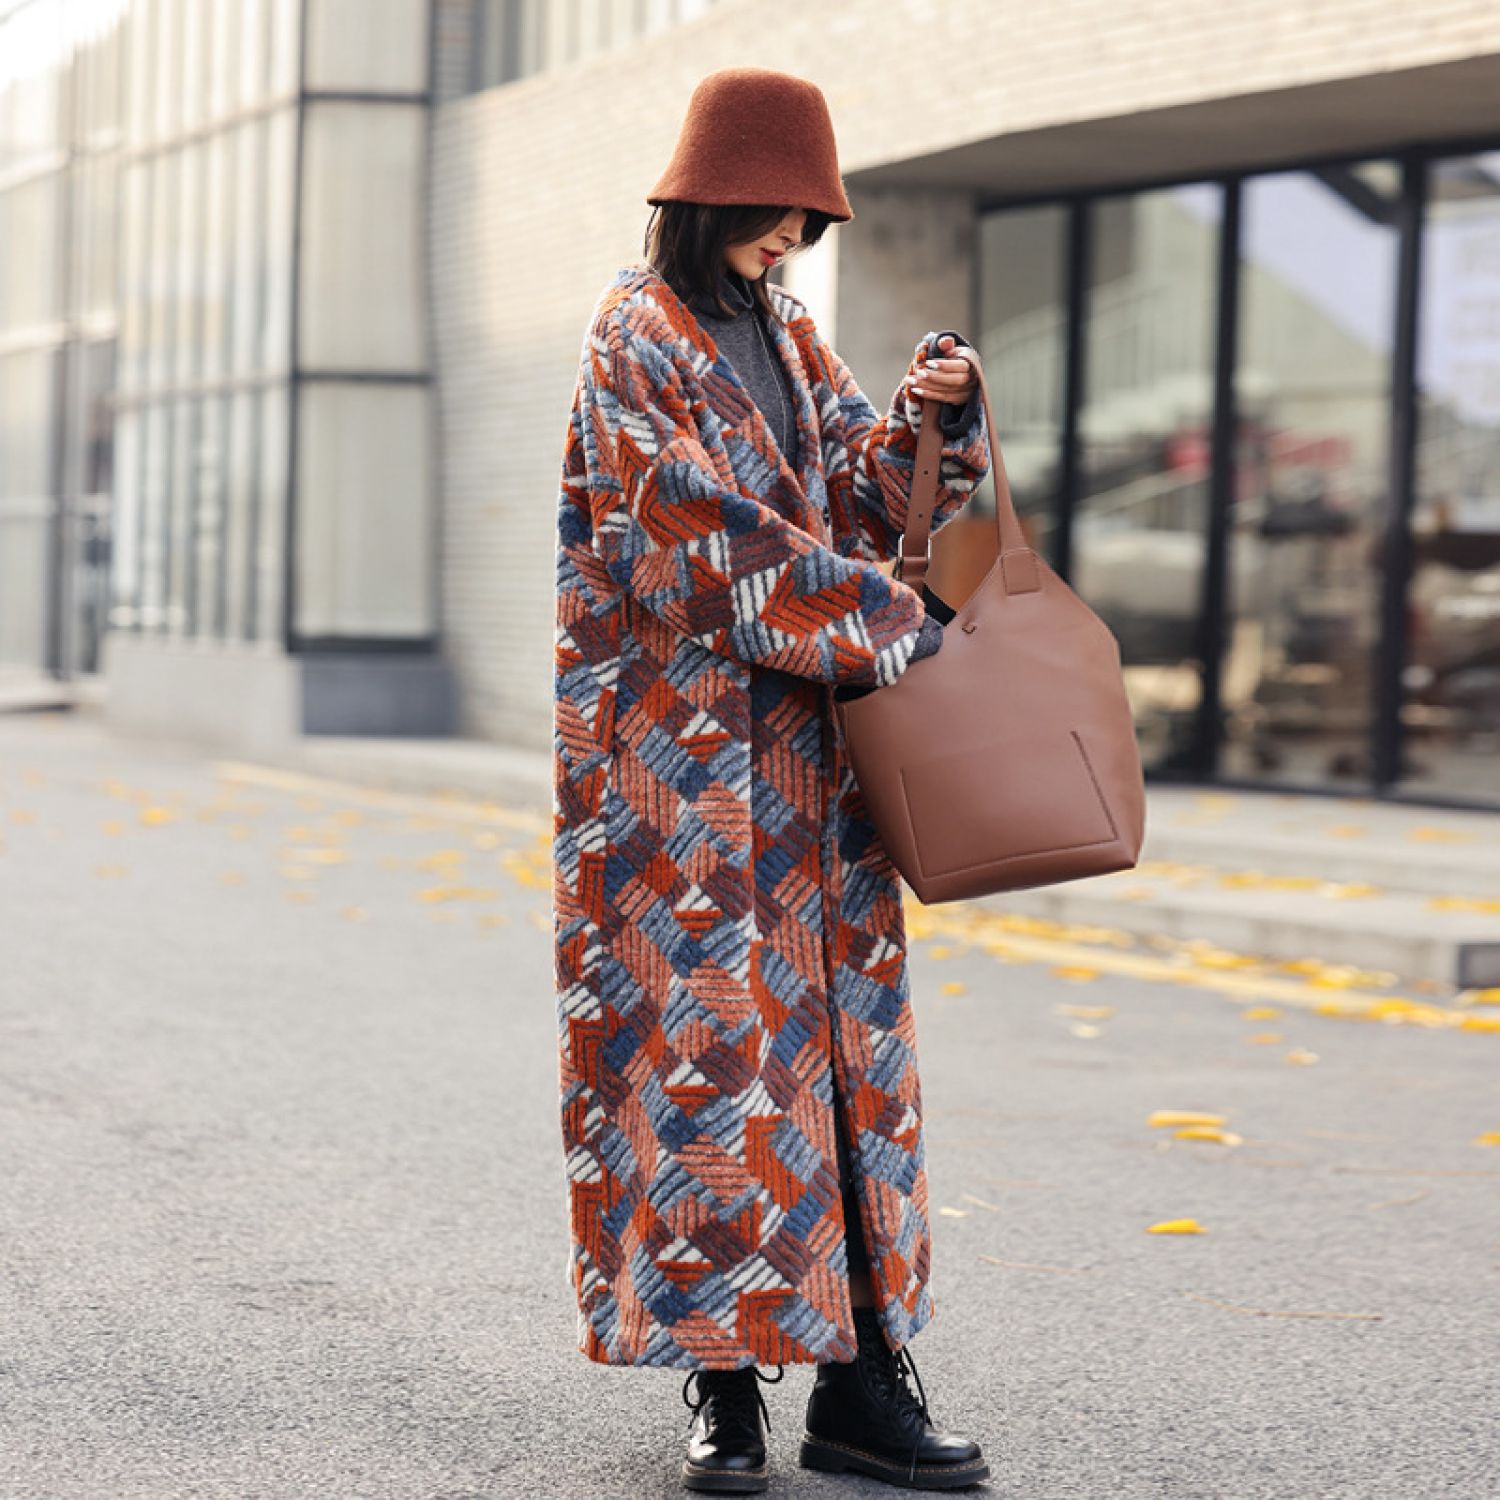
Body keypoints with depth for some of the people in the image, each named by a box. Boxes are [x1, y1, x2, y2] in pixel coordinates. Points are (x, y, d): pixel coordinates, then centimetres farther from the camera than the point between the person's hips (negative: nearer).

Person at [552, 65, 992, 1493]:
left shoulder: (782, 334, 16)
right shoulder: (634, 336, -6)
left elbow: (861, 491, 14)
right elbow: (707, 541, -15)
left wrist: (932, 417, -6)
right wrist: (895, 623, -13)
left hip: (799, 744, 7)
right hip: (673, 744, -7)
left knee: (836, 1029, 2)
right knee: (700, 1035, -5)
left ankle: (859, 1378, 4)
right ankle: (720, 1381, 2)